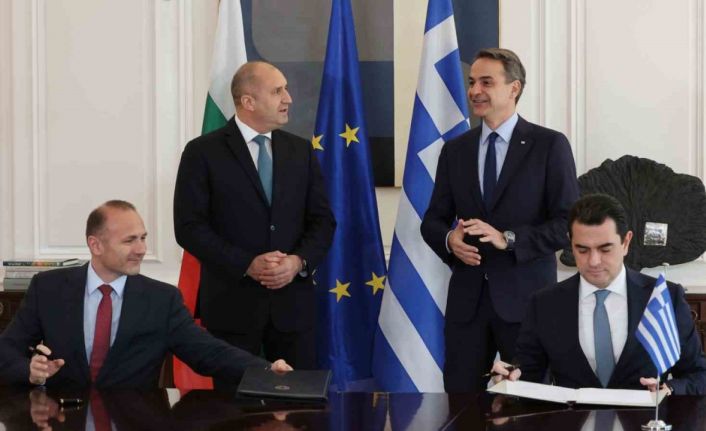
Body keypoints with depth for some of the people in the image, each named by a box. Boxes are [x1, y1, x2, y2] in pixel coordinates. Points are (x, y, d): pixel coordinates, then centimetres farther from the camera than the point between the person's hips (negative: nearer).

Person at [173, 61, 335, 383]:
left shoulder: (301, 151, 10)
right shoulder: (203, 152, -2)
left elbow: (322, 221, 9)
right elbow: (189, 227, -7)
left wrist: (299, 261, -10)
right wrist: (247, 264, -16)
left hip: (292, 301, 3)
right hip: (232, 303, -3)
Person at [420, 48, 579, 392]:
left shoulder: (549, 145, -2)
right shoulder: (455, 150, 11)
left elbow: (568, 224, -8)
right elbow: (433, 219, 14)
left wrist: (508, 239, -19)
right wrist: (449, 240, -9)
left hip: (525, 298, -3)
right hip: (467, 298, 3)